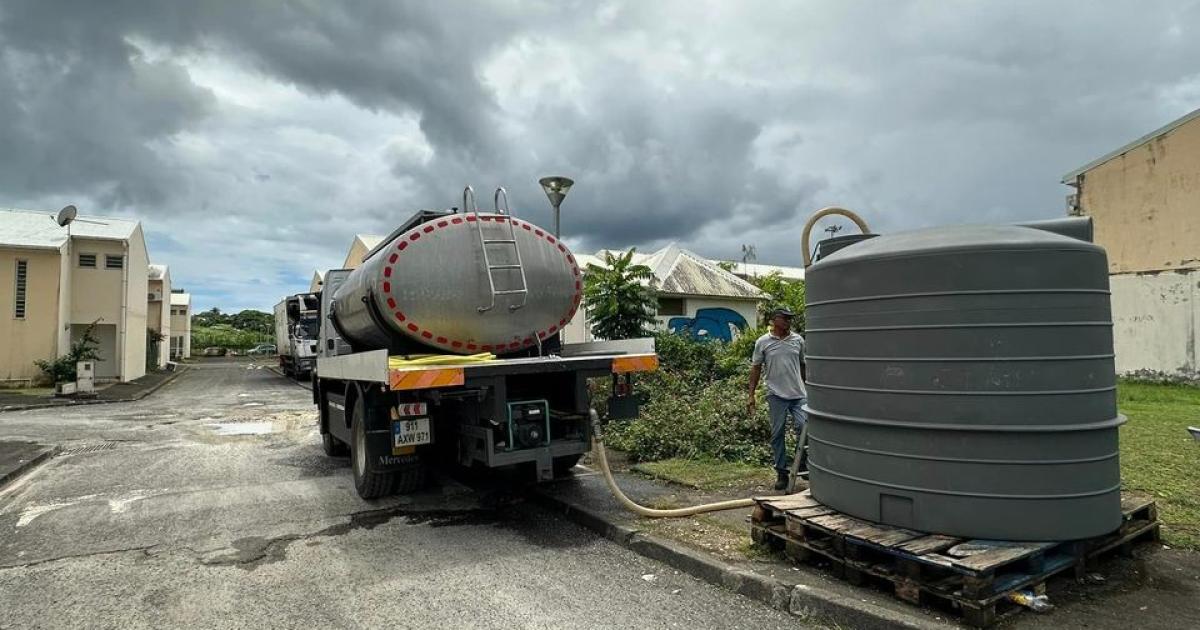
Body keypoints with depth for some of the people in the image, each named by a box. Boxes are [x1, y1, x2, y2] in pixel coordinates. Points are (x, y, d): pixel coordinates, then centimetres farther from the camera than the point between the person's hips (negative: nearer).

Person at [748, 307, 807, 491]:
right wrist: (751, 395, -2)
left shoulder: (798, 340, 6)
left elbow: (803, 365, 14)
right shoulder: (763, 342, 0)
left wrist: (807, 386, 14)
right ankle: (781, 472, 17)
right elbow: (755, 368, 2)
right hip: (776, 395, -1)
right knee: (777, 434, 6)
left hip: (799, 394, 1)